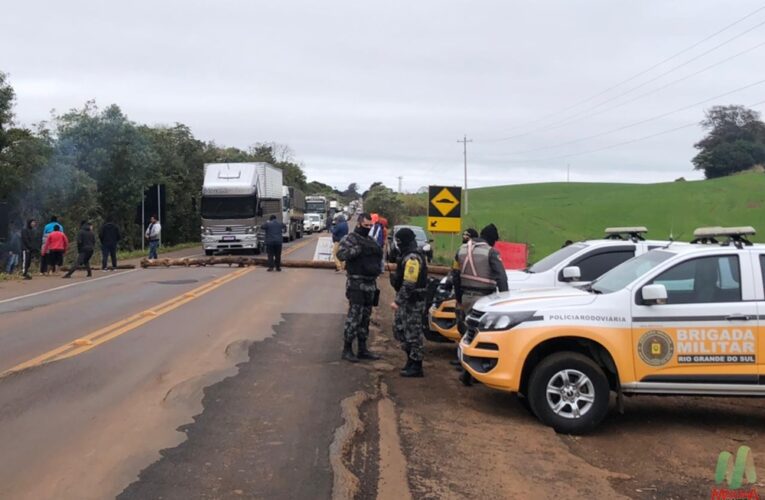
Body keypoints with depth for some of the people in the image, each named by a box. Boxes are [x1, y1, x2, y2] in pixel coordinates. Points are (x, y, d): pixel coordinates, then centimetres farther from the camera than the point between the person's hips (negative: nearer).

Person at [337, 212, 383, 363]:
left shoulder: (371, 241, 18)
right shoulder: (350, 239, -5)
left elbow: (379, 256, 27)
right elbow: (341, 254, -21)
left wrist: (376, 251, 5)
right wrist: (359, 249, -28)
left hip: (370, 284, 8)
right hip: (356, 284, -8)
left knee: (365, 318, 12)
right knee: (354, 317, -9)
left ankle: (362, 349, 19)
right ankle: (347, 349, -1)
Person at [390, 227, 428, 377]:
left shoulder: (412, 258, -20)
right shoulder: (408, 255, 14)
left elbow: (409, 284, -25)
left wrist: (398, 301, -23)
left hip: (413, 302, -11)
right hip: (406, 301, 11)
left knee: (413, 334, -2)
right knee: (399, 330, 17)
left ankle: (416, 366, 6)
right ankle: (411, 360, 27)